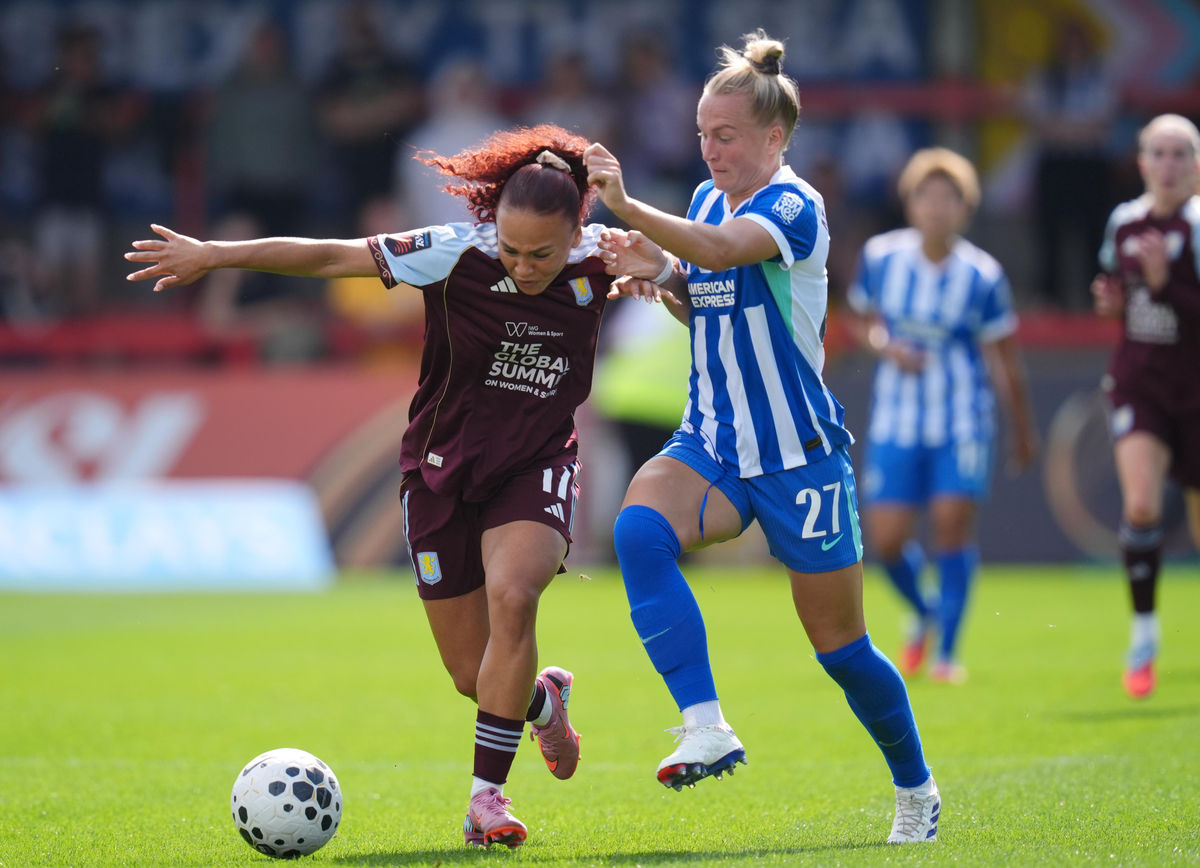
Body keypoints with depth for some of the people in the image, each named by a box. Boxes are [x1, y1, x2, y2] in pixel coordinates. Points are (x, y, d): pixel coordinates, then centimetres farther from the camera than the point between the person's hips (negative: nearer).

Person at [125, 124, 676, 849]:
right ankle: (542, 700, 42)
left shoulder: (595, 259, -11)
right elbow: (331, 258, -14)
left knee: (512, 597, -30)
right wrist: (215, 255, -15)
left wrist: (650, 265, -15)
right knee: (474, 675, 2)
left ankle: (488, 797, -21)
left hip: (538, 467, 0)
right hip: (445, 466, 0)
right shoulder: (453, 254, -18)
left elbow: (662, 258, 9)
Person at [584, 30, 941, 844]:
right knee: (639, 526, -27)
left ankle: (916, 789, 29)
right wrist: (657, 279, 1)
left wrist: (628, 207, -49)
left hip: (798, 455, -6)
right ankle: (707, 729, -32)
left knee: (841, 646, 4)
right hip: (712, 443, 6)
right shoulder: (709, 199, 9)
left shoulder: (793, 205, -15)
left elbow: (721, 250, -36)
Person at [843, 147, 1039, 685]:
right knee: (887, 539, -3)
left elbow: (1005, 359, 1)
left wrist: (1023, 431, 9)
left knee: (953, 523, -14)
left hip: (963, 422, -2)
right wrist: (886, 345, -10)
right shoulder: (880, 257, -4)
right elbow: (860, 317, 12)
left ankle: (947, 652, -4)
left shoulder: (982, 277, -9)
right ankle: (925, 614, 27)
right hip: (897, 420, 2)